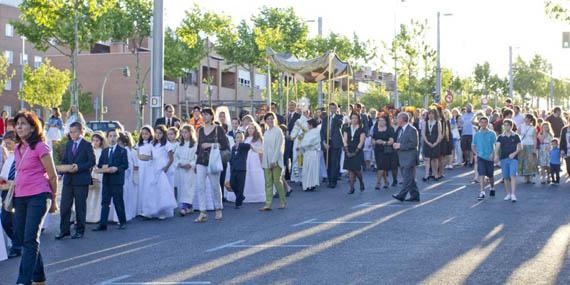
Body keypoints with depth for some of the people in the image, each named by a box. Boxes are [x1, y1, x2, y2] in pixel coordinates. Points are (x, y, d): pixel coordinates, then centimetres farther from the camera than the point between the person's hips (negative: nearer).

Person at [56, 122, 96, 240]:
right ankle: (64, 230, 7)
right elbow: (64, 160, 18)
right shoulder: (68, 144, 14)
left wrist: (79, 167, -18)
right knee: (65, 205, 1)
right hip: (68, 179, 5)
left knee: (80, 206, 3)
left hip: (81, 179, -5)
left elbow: (92, 161, -8)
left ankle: (80, 230, 12)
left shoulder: (87, 145, -4)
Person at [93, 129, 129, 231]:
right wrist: (102, 167, -9)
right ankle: (103, 224, 1)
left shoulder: (122, 151, 1)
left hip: (117, 180, -4)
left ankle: (123, 222, 13)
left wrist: (116, 168, -21)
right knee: (105, 202, 2)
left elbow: (125, 165, -6)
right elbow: (99, 165, 13)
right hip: (106, 180, 5)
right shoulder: (104, 151, 16)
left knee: (118, 202, 1)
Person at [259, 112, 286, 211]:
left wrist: (274, 160, -16)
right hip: (267, 161, 6)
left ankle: (282, 202, 12)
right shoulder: (266, 132, 14)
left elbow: (278, 147, -11)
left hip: (275, 160, -6)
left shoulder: (278, 131, -5)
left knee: (277, 181, -2)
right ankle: (268, 204, -1)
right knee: (268, 183, 2)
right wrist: (263, 161, 9)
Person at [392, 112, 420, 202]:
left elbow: (414, 143, -19)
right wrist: (396, 145, 3)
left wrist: (400, 146, -18)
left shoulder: (412, 130, -12)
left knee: (408, 178, -8)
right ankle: (415, 195, 16)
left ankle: (401, 195, -11)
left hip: (409, 158, -10)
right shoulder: (400, 130, 17)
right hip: (403, 159, 10)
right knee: (409, 178, 12)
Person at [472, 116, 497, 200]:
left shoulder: (492, 134, -1)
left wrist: (492, 154, -18)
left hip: (489, 158, -1)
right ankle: (482, 192, -14)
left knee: (490, 175, 12)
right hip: (480, 157, 1)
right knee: (481, 174, -11)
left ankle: (492, 188, 38)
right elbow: (473, 146, 13)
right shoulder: (477, 134, 5)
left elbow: (495, 145, -4)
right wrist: (476, 153, -3)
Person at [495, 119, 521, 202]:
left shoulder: (515, 136, 4)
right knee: (506, 177, 6)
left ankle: (513, 194, -18)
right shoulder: (501, 137, 7)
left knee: (513, 175, -14)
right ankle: (508, 194, 18)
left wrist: (514, 153, -12)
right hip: (503, 159, 2)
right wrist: (496, 155, -23)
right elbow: (497, 146, -6)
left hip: (513, 159, -2)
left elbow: (520, 147, 5)